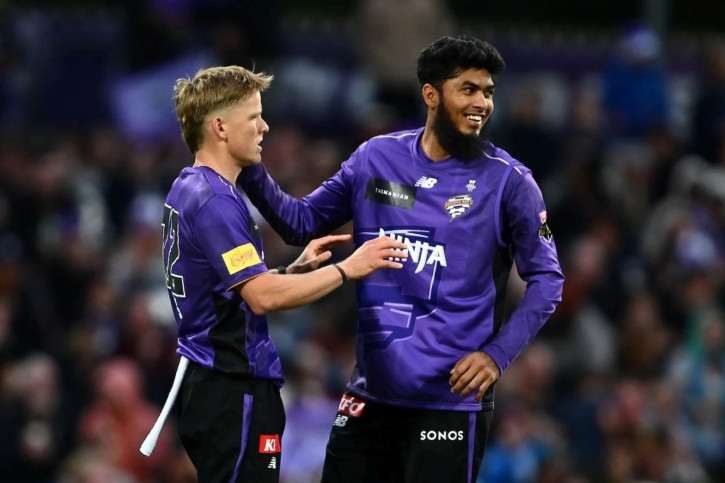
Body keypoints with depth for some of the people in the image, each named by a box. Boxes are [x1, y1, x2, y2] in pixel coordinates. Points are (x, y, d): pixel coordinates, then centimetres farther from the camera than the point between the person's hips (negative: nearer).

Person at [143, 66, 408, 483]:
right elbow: (263, 297, -24)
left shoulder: (191, 191, 14)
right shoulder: (213, 201, -18)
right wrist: (347, 269, -17)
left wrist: (298, 267, 9)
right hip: (233, 390, -10)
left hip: (212, 382, 10)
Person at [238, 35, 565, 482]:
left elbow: (547, 278, -1)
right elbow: (303, 224, 13)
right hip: (372, 389, 4)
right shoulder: (376, 159, 5)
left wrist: (497, 354, -12)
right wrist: (251, 172, -3)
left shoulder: (508, 181, -6)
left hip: (451, 397, -4)